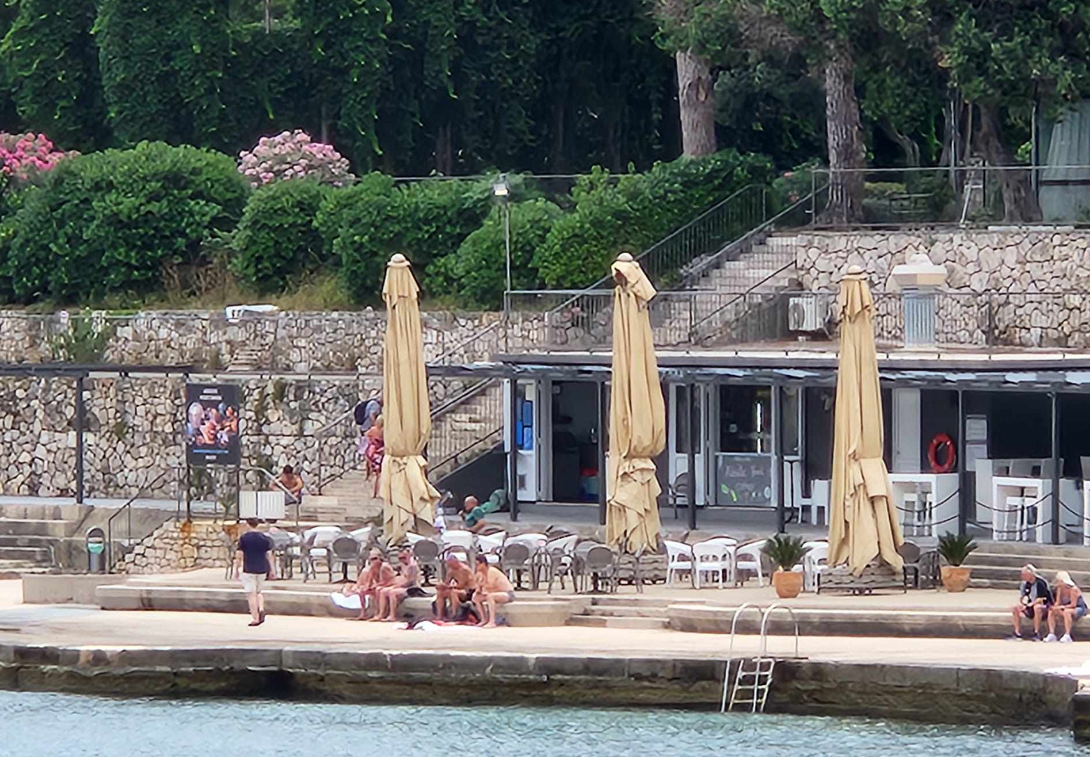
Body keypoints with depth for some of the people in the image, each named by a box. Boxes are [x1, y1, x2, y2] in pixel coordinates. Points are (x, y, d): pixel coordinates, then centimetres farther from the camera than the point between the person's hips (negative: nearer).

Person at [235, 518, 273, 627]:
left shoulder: (244, 538, -6)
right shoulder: (265, 538, 4)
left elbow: (239, 555, -5)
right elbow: (269, 555, 4)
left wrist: (237, 568, 5)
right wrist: (271, 569, 10)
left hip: (248, 569, -4)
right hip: (262, 569, 4)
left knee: (251, 594, -1)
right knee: (258, 592, 19)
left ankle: (255, 618, -4)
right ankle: (261, 609, -5)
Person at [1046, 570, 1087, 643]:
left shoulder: (1073, 589, -22)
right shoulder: (1060, 589, -1)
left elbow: (1073, 605, -25)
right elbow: (1057, 603, -1)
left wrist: (1061, 607, -31)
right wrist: (1054, 607, -23)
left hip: (1079, 609, -8)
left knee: (1067, 611, -39)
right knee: (1051, 612, -11)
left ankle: (1067, 636, -40)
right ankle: (1052, 635, -17)